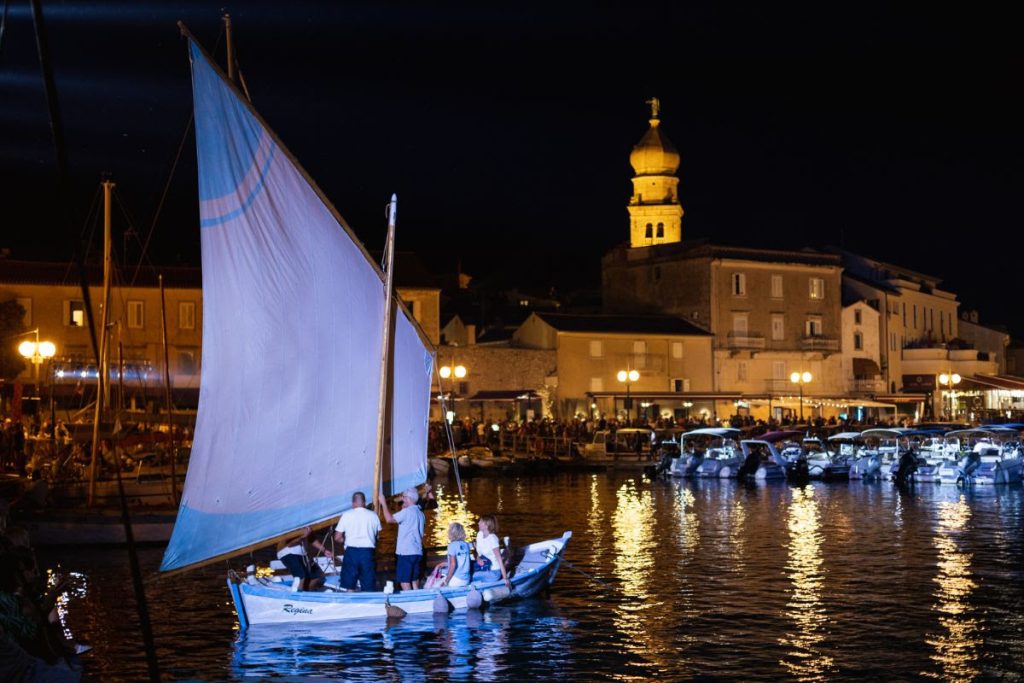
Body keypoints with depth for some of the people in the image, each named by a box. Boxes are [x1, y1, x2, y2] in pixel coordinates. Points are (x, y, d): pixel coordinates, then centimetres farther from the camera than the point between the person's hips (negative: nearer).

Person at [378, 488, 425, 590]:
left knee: (404, 582, -6)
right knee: (414, 582, 11)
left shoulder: (407, 511, -12)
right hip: (417, 552, 8)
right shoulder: (420, 514, 14)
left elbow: (389, 519, -17)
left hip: (406, 552, -8)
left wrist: (383, 503, -7)